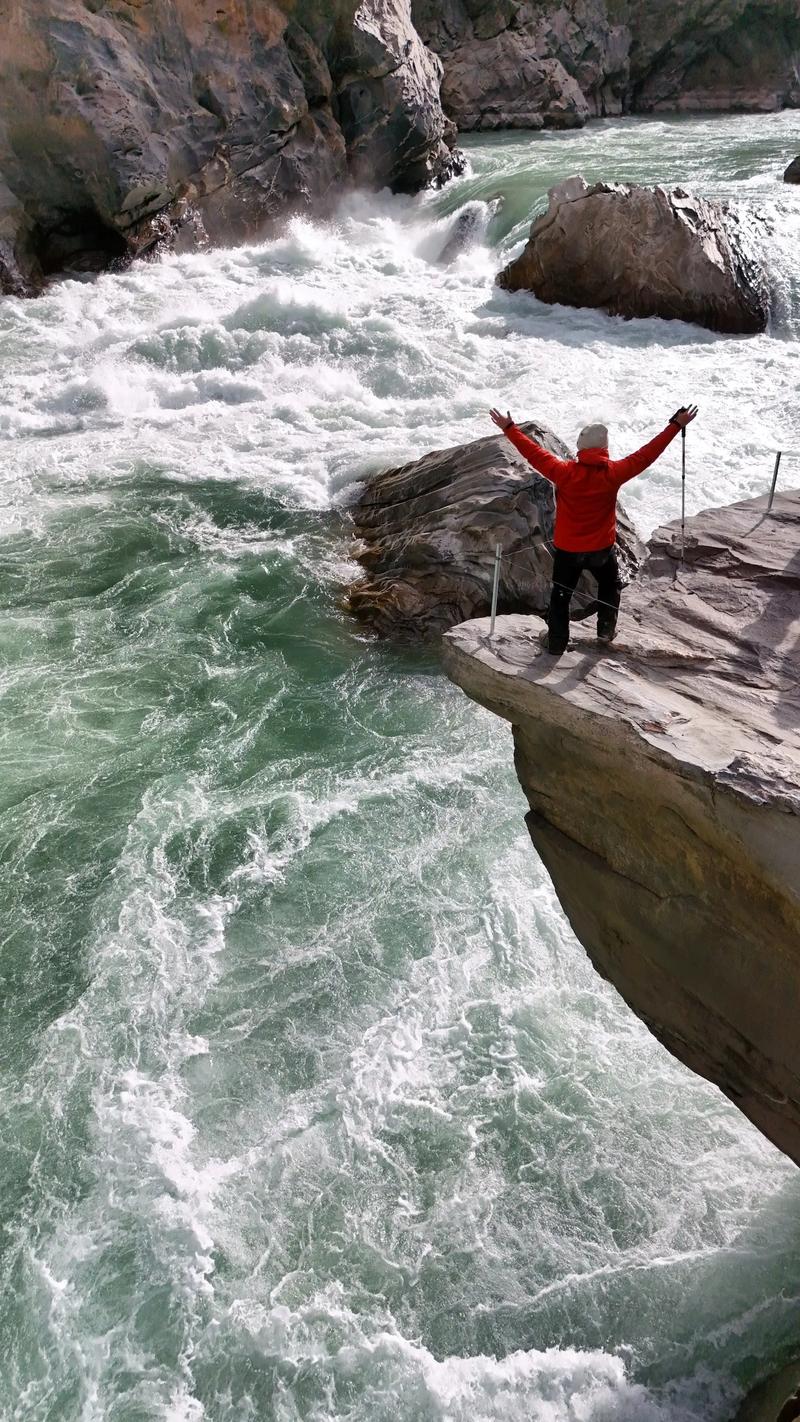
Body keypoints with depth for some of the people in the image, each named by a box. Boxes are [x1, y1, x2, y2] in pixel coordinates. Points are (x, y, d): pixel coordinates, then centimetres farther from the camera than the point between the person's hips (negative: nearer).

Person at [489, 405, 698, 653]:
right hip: (602, 549, 0)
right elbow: (647, 455, -12)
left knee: (561, 594, 16)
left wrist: (509, 428, 0)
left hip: (567, 549, 0)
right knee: (610, 586, 28)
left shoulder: (565, 472, -21)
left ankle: (557, 642, 22)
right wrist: (676, 426, -3)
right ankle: (606, 630, 34)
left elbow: (534, 453, -12)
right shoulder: (613, 473, -20)